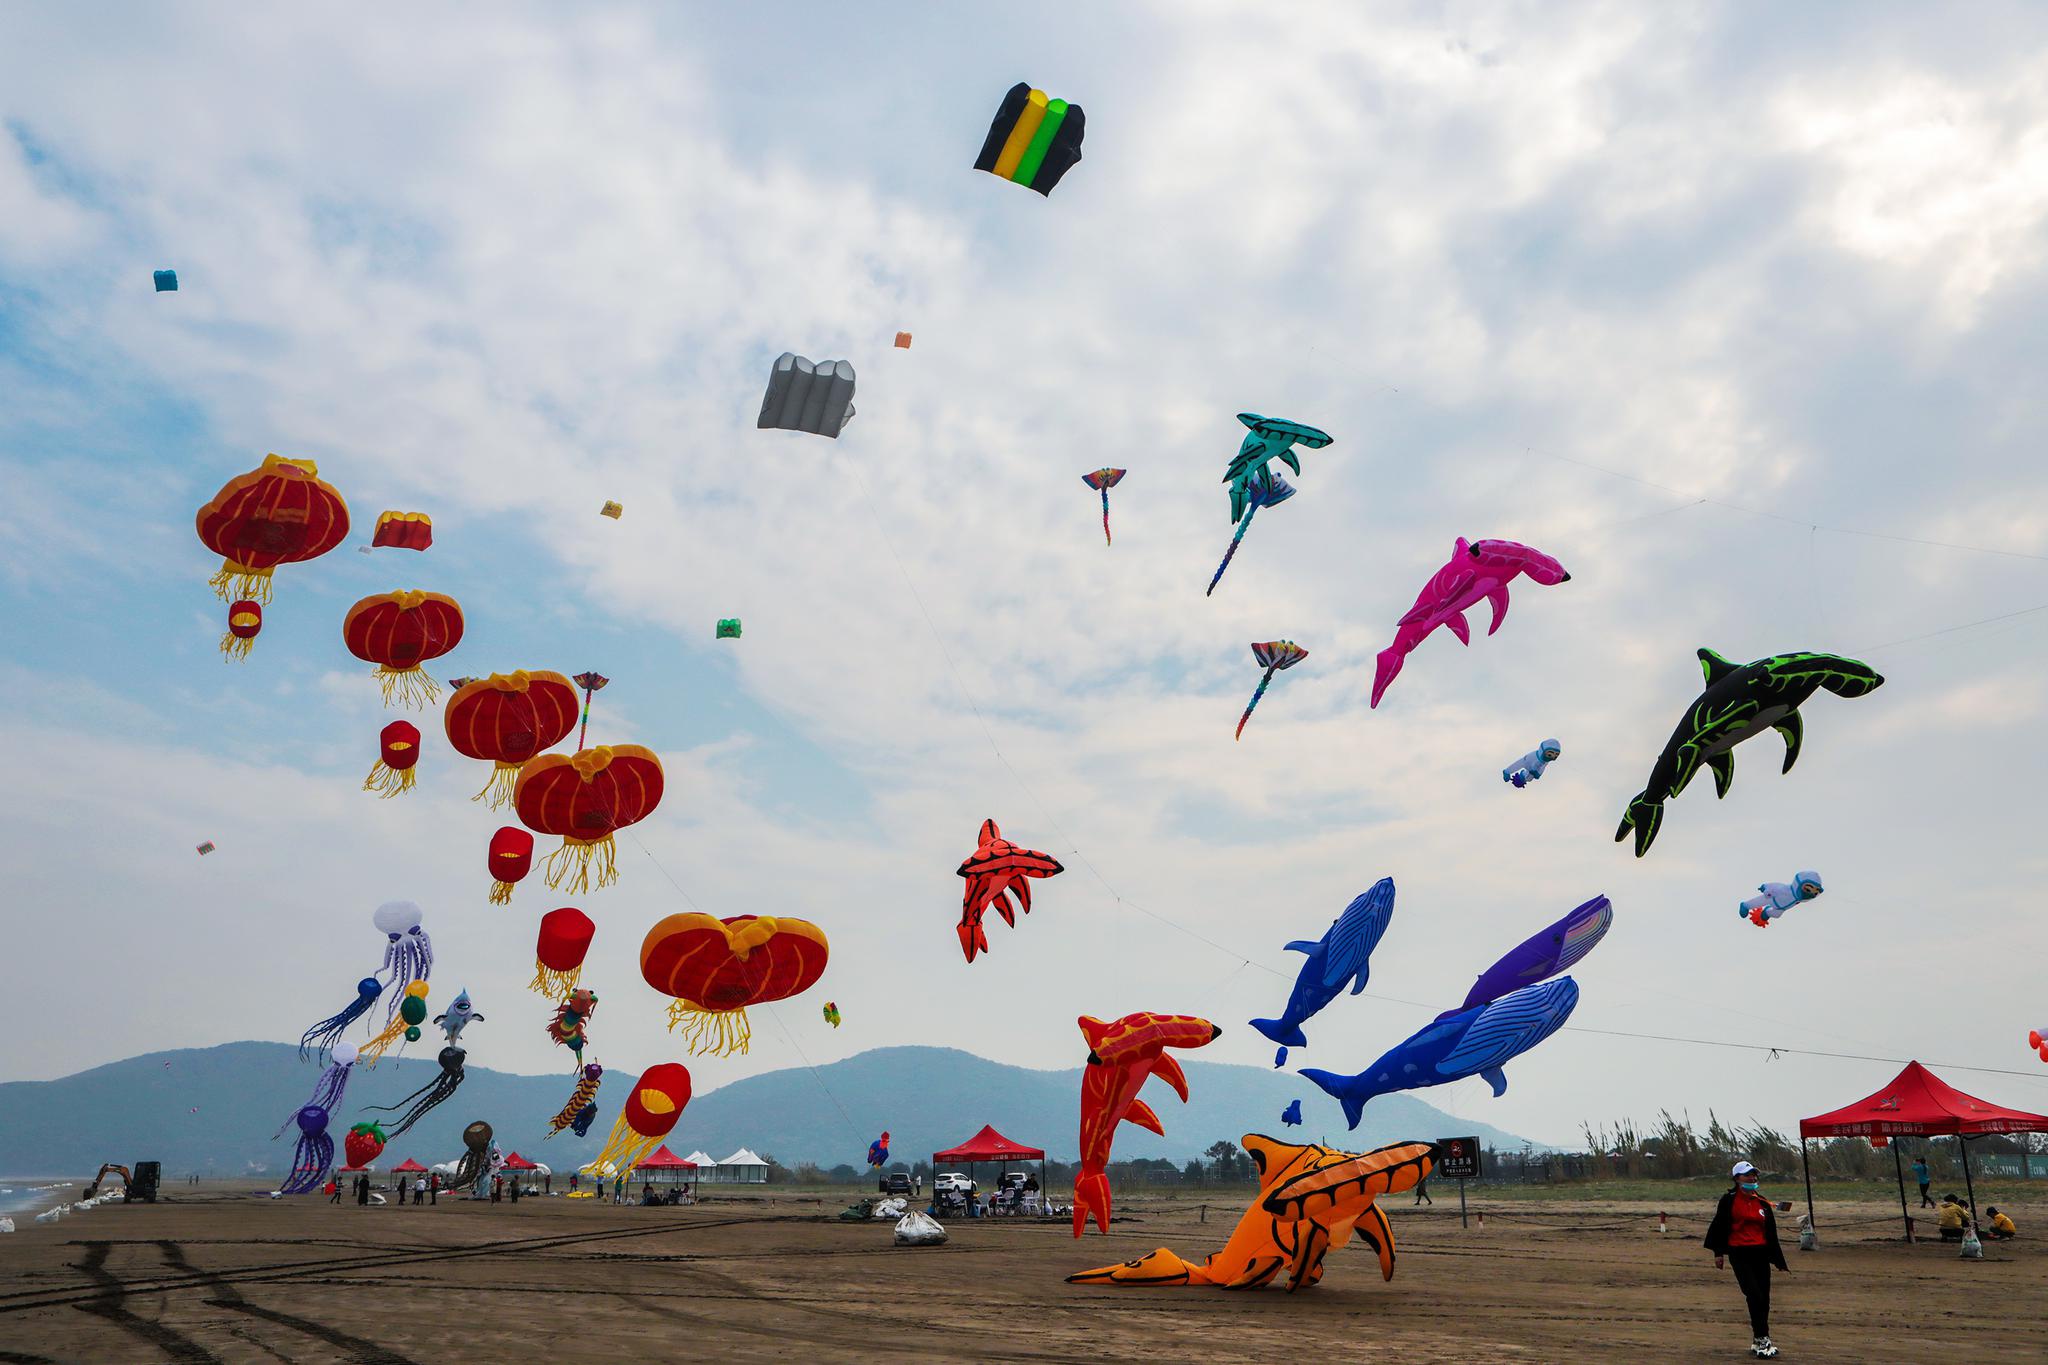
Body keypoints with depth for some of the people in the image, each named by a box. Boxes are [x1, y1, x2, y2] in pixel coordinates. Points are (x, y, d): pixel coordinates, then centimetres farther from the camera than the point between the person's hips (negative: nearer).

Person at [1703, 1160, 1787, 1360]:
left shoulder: (1762, 1203, 12)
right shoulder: (1729, 1200, -1)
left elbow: (1771, 1232, 16)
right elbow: (1719, 1225, 0)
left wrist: (1778, 1260, 15)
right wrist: (1718, 1252, -4)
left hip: (1761, 1253, 5)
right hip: (1739, 1255, -5)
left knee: (1764, 1299, 5)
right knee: (1754, 1296, -14)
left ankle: (1757, 1343, 15)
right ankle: (1762, 1340, -10)